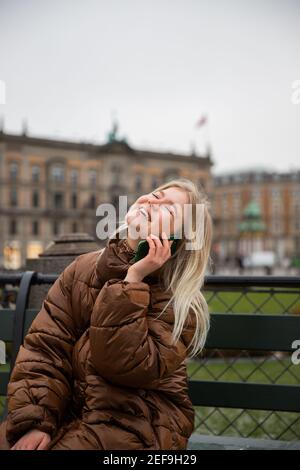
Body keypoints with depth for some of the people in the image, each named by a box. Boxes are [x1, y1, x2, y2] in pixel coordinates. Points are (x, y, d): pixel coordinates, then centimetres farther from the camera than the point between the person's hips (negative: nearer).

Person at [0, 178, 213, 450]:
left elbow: (127, 367, -23)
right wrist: (34, 421, -17)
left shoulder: (180, 303, -11)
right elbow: (43, 346, -5)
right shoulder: (84, 267, 1)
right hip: (69, 409, 3)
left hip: (141, 421, -3)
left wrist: (132, 281, -24)